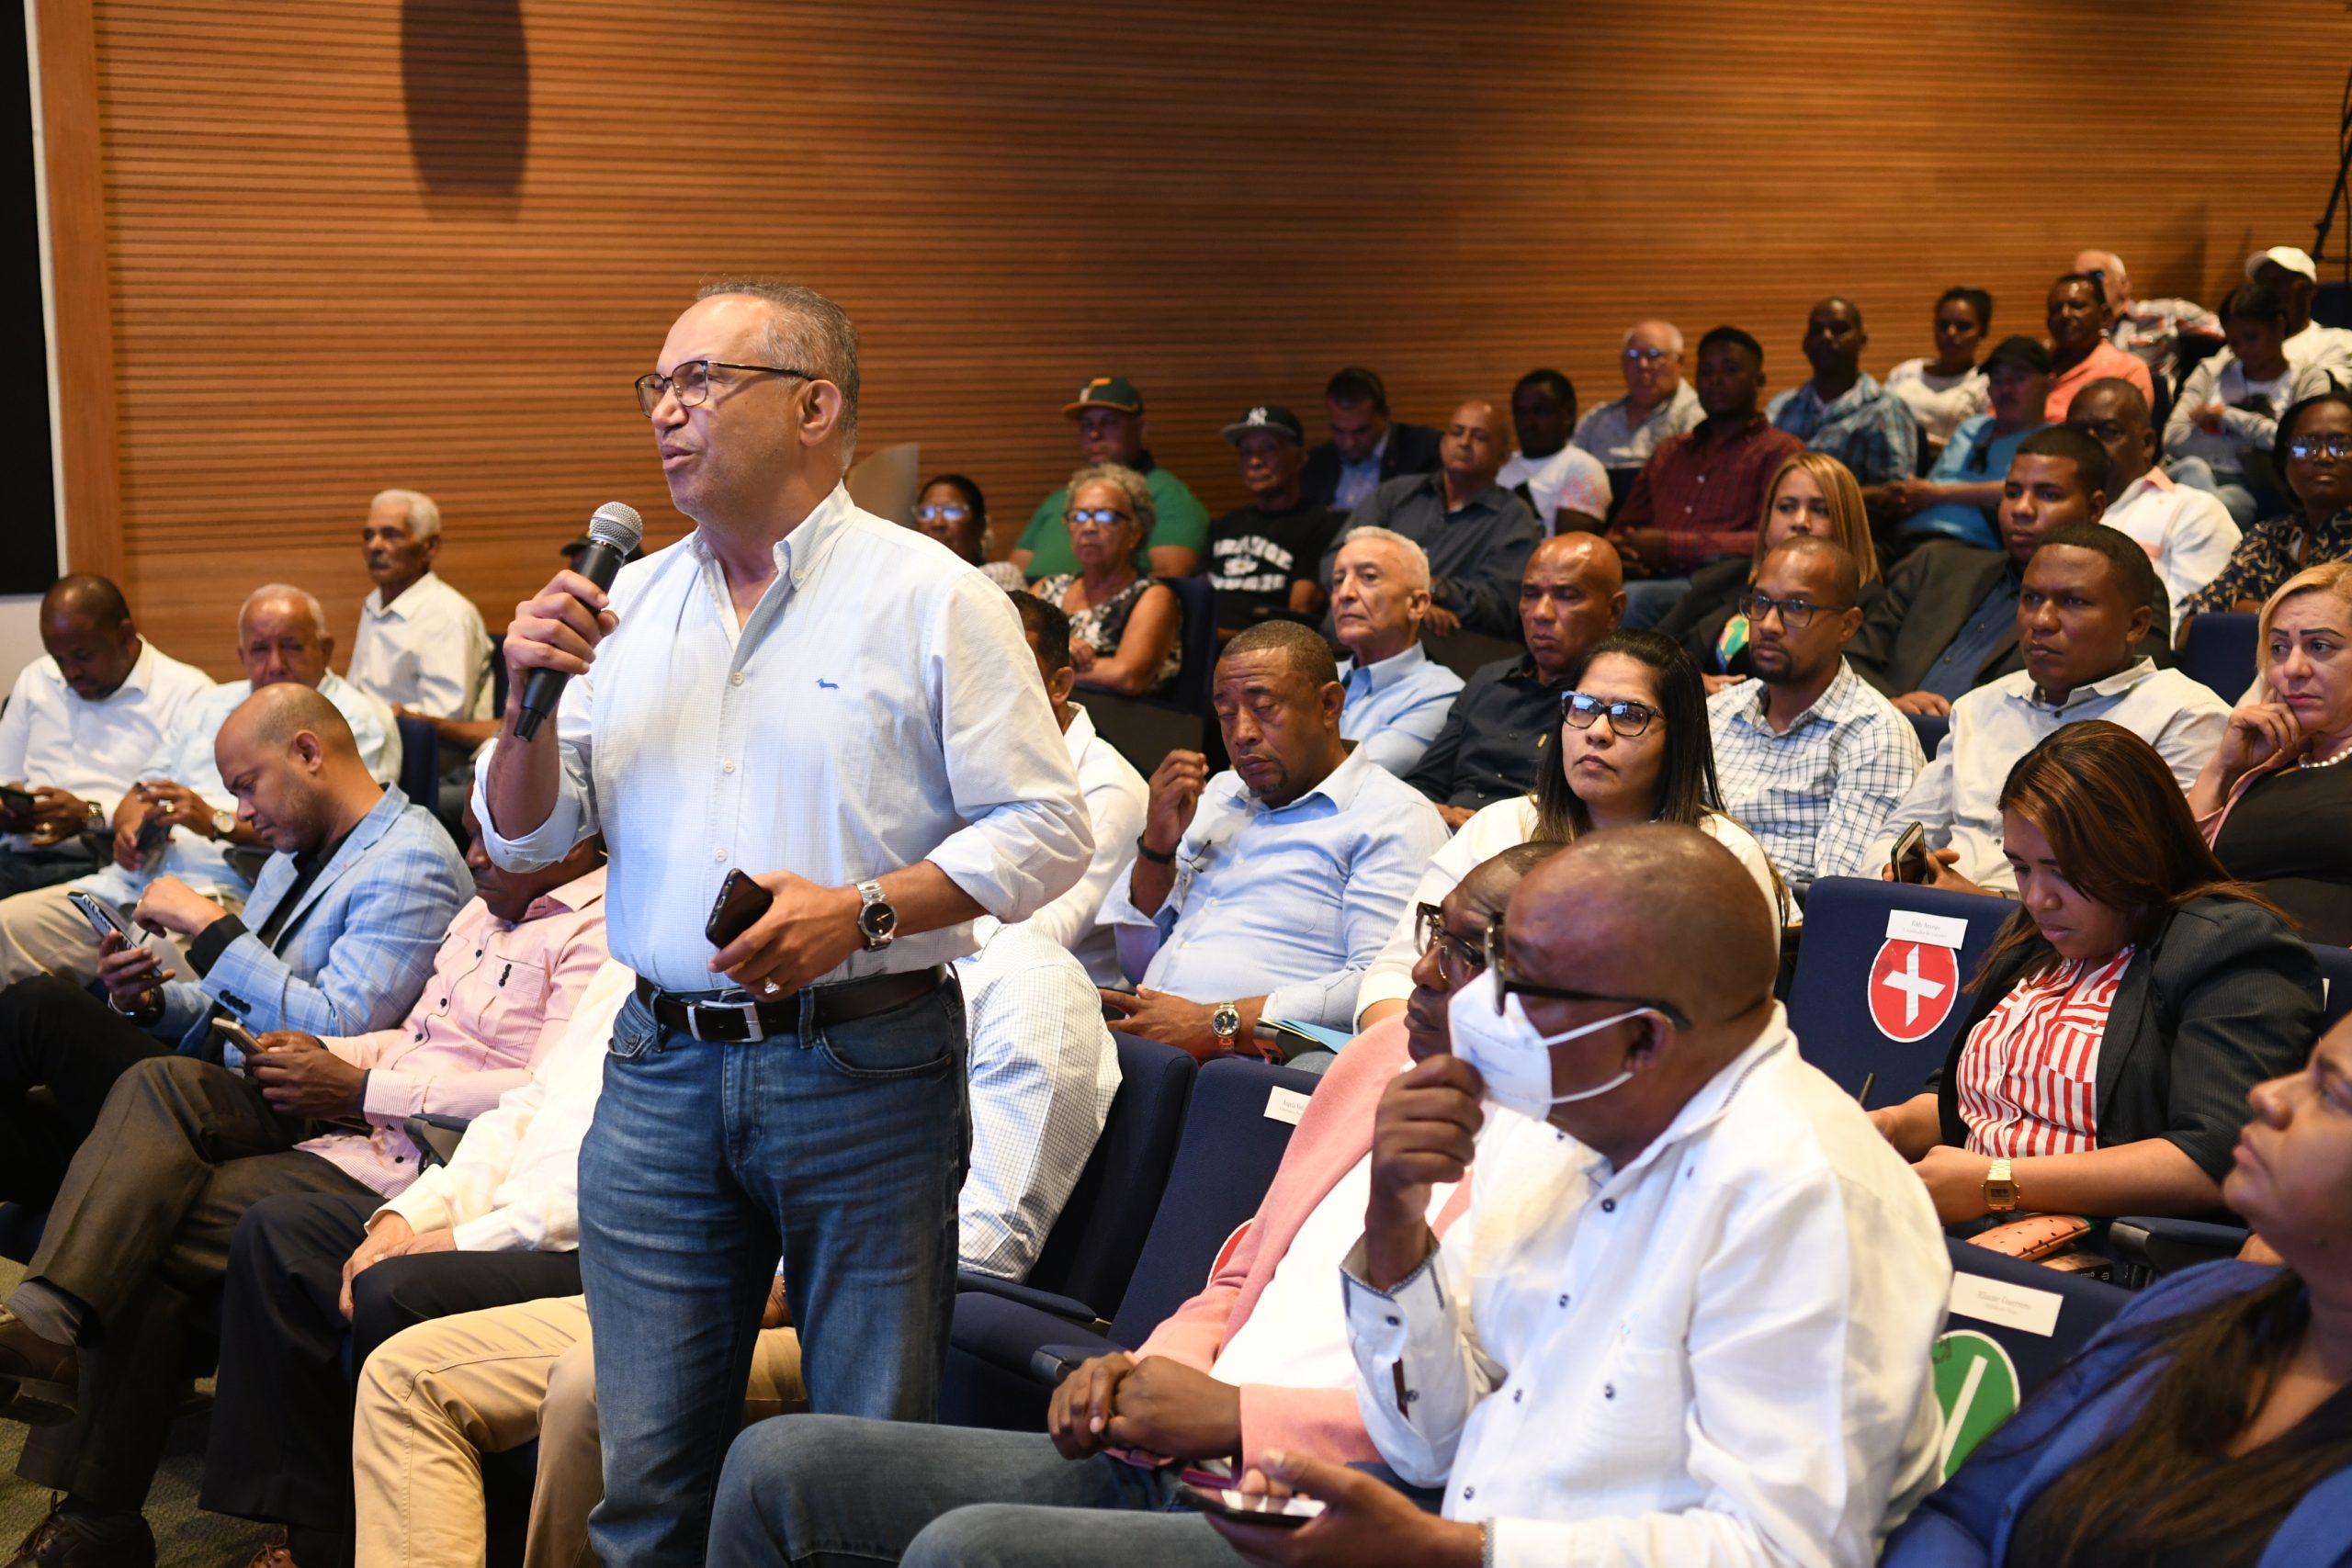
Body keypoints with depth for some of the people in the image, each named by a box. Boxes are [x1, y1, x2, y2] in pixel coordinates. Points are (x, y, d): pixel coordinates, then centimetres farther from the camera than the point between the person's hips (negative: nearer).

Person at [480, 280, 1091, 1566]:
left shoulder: (932, 598, -3)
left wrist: (862, 911, -20)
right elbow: (524, 839, 14)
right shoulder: (631, 603, 12)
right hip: (661, 1068, 4)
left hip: (865, 1070, -4)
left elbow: (1046, 830, -7)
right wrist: (531, 698, -5)